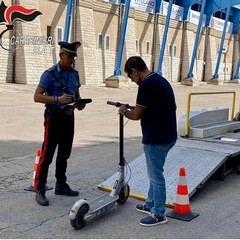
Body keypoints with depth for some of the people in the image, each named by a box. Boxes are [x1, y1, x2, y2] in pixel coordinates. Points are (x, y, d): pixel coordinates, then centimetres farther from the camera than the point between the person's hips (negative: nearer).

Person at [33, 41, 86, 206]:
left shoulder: (74, 74, 9)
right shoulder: (50, 74, -11)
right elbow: (37, 96, -16)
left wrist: (80, 103, -3)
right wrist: (57, 98, -29)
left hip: (69, 117, 7)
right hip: (54, 117, -7)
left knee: (64, 154, 15)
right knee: (47, 155, -5)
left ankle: (61, 185, 28)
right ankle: (40, 191, 3)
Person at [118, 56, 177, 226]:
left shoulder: (147, 84, -18)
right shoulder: (161, 80, 12)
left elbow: (137, 115, -17)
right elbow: (173, 107, 21)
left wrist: (124, 112, 2)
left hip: (156, 138, -10)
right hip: (167, 135, 10)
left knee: (156, 175, 2)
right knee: (155, 173, 21)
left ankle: (159, 214, 13)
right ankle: (150, 204, 34)